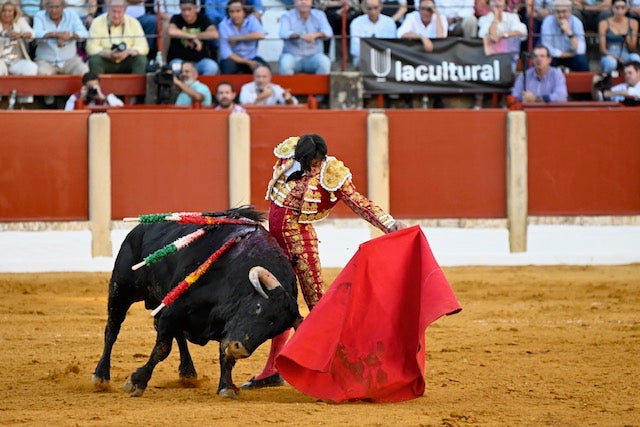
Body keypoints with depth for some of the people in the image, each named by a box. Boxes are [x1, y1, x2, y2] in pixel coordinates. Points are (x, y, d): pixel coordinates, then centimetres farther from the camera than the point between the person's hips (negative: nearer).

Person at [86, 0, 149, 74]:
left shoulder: (133, 23, -3)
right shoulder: (97, 23, -7)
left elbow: (143, 47, -7)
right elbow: (91, 48, -13)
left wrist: (128, 52, -27)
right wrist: (109, 54, -29)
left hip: (126, 63, 1)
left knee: (141, 59, -26)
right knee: (94, 60, -31)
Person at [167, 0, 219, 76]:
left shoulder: (202, 19, 1)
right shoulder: (176, 19, -3)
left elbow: (214, 34, -16)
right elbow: (172, 32, -26)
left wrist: (195, 35, -16)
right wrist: (193, 37, -23)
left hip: (200, 60, 2)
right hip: (180, 60, -1)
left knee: (212, 67, -30)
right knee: (176, 68, -36)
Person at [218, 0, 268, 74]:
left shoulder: (251, 20, -7)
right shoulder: (224, 25, -13)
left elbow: (261, 35, -29)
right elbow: (226, 53, -18)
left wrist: (237, 38, -25)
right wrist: (248, 62, -22)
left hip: (251, 57, 2)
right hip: (233, 60, -2)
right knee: (228, 65, -36)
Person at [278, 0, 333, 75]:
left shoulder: (319, 15, 3)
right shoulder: (287, 16, -3)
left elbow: (328, 32, -13)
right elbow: (283, 33, -22)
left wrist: (316, 35, -37)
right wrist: (301, 36, -41)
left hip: (313, 56, 1)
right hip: (293, 56, -1)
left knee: (325, 62, -30)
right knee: (285, 63, -35)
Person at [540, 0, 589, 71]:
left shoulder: (576, 22, -14)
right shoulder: (548, 22, -17)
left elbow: (580, 50, -22)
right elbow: (547, 49, -20)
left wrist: (569, 32, -34)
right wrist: (570, 54, -15)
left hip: (572, 57, 1)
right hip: (554, 57, -1)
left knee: (582, 61, -28)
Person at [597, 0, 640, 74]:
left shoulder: (633, 23, 5)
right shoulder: (604, 24, -2)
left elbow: (632, 49, 6)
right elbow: (602, 49, -4)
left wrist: (629, 40, -18)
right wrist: (617, 58, -21)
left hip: (626, 57, 2)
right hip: (610, 56, -2)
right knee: (611, 62, -39)